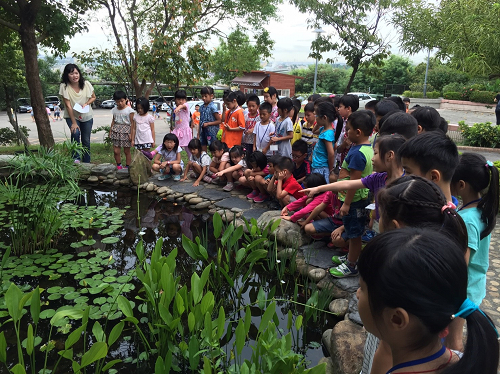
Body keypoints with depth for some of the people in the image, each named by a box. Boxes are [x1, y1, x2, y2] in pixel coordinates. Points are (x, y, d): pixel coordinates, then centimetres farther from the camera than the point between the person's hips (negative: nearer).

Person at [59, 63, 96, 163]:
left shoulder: (86, 84, -11)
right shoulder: (64, 86, -18)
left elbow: (93, 97, 5)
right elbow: (68, 105, -18)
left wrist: (86, 103, -17)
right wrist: (74, 123, -20)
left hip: (87, 117, 3)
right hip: (71, 116, -2)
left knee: (86, 140, 6)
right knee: (75, 133, -28)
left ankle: (86, 163, 20)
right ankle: (76, 157, -15)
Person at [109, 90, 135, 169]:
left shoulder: (129, 110, -6)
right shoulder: (114, 110, 9)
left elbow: (132, 123, -7)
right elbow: (113, 121, 16)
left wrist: (131, 134, -11)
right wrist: (110, 131, 12)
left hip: (126, 131, -4)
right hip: (116, 131, 4)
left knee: (127, 151, 4)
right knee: (116, 151, 2)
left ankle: (127, 167, 16)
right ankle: (118, 166, 19)